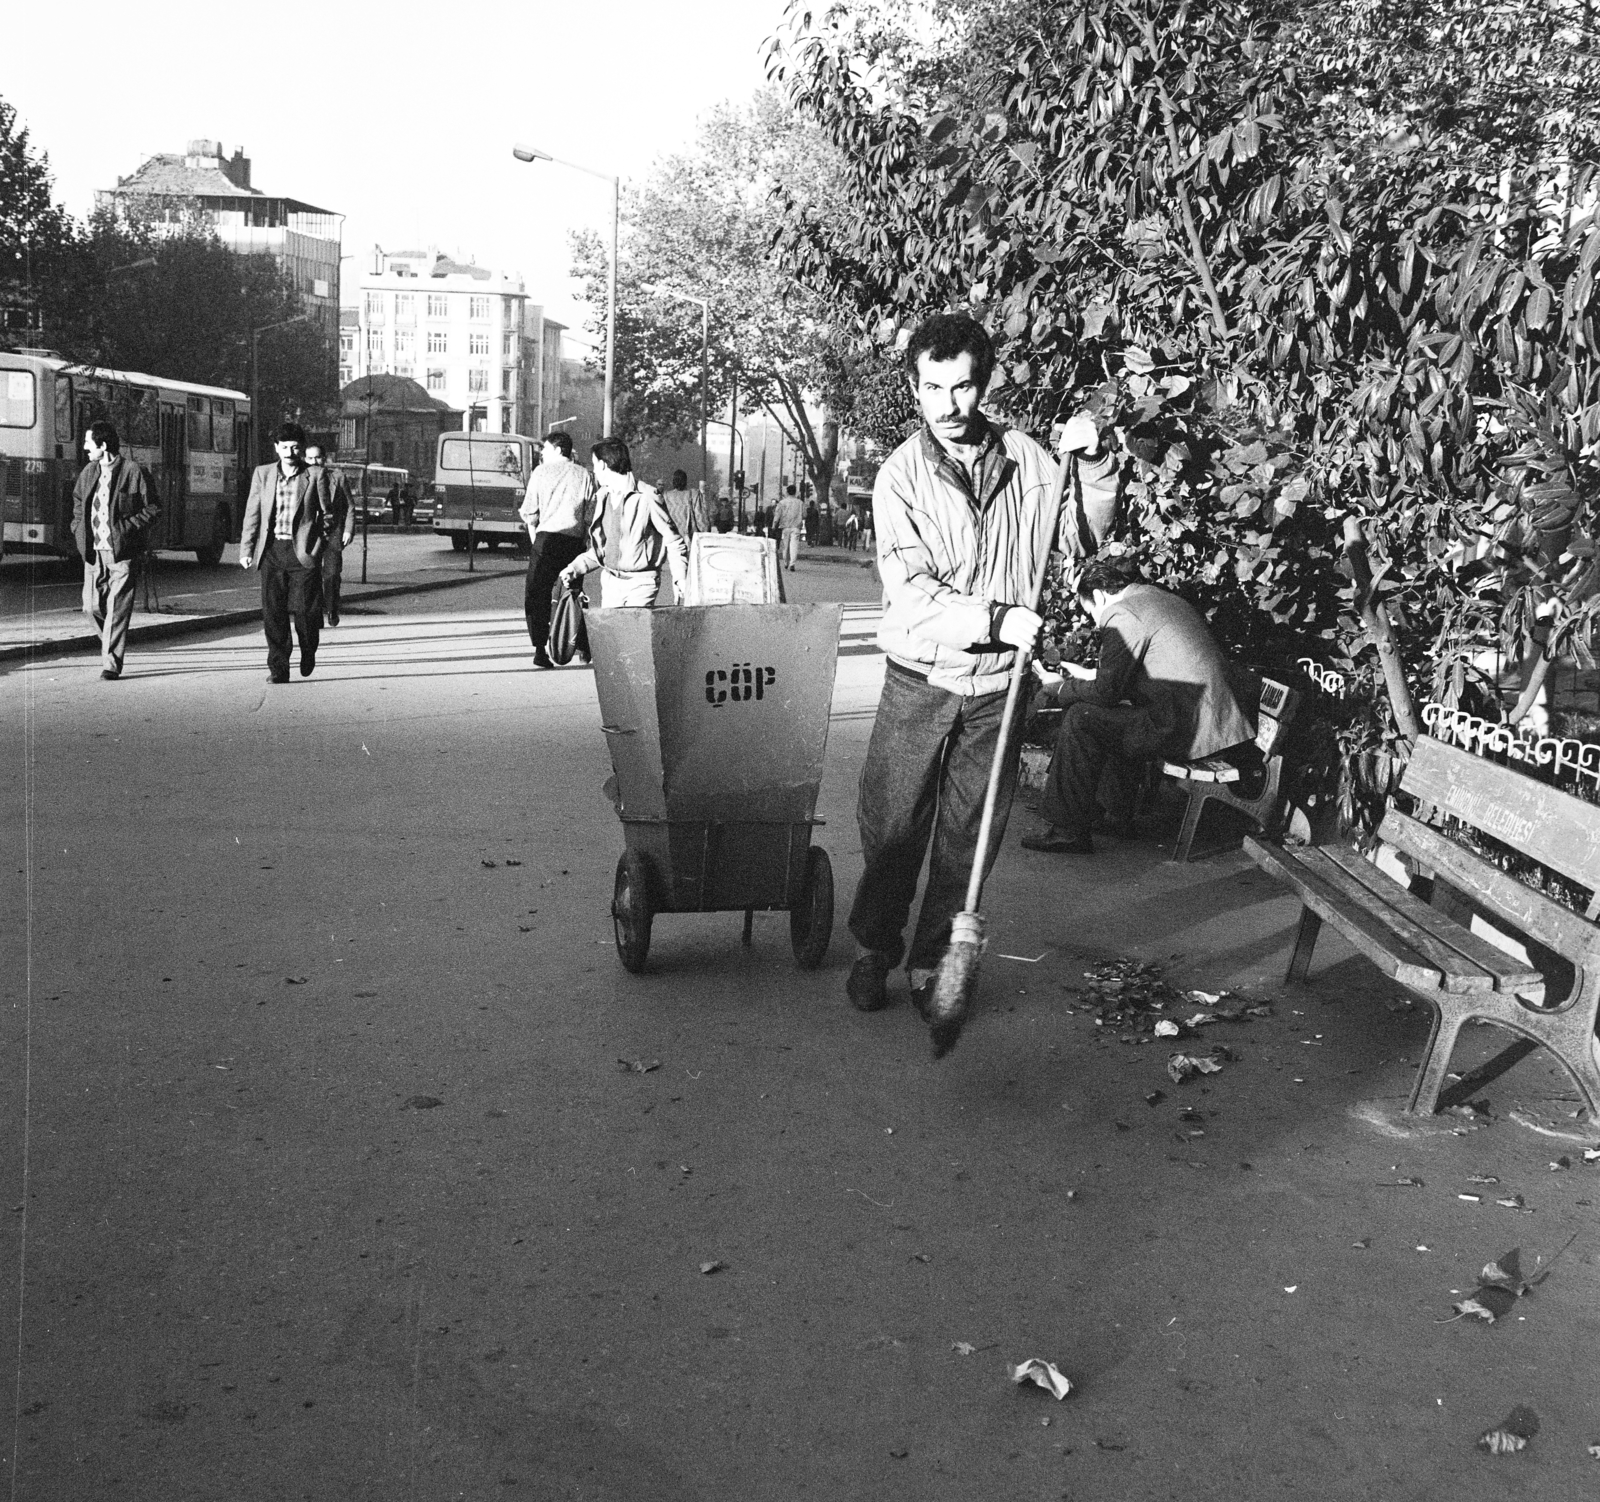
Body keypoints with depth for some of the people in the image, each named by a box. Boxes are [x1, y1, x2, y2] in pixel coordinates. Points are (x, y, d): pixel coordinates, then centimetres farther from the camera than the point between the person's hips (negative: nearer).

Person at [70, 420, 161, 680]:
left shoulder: (133, 471, -7)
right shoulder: (88, 472, 11)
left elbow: (153, 509, -4)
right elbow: (78, 501, 28)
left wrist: (127, 529, -12)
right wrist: (78, 529, 15)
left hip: (122, 552, -6)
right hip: (94, 551, 6)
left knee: (117, 608, -7)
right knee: (92, 606, 3)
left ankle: (112, 663, -3)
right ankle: (113, 645, 28)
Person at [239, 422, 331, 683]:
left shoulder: (316, 476, 2)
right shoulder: (262, 474, 10)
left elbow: (327, 515, 5)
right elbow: (252, 513, 11)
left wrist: (317, 549, -3)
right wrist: (246, 549, 5)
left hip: (302, 552, -2)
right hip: (271, 551, 2)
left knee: (304, 609, -3)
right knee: (272, 613, -1)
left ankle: (308, 652, 26)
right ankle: (278, 668, 6)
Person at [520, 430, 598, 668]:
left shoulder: (541, 472, 4)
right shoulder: (585, 475, 9)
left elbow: (530, 512, 4)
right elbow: (591, 516, 5)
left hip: (547, 535, -3)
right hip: (575, 540, 3)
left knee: (536, 594, 0)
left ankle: (540, 648, -12)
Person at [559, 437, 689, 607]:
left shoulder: (646, 497, -11)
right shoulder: (604, 498, 11)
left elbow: (674, 542, -9)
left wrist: (680, 579, -18)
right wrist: (576, 567, 12)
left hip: (641, 582, -7)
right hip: (611, 581, 7)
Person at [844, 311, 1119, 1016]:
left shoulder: (1025, 457, 1)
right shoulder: (901, 476, -7)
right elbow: (911, 593, -15)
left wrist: (1095, 465, -5)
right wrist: (998, 620, -25)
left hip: (998, 689, 2)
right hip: (920, 685, -2)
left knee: (968, 840, 9)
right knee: (892, 832, 6)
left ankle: (933, 962, 24)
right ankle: (874, 950, 27)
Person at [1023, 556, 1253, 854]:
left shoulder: (1121, 613, -9)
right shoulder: (1164, 598, 21)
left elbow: (1107, 692, -9)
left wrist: (1062, 689, 7)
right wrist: (1088, 674, 34)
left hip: (1187, 729, -10)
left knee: (1081, 718, -3)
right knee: (1105, 716, 23)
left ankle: (1068, 830, -1)